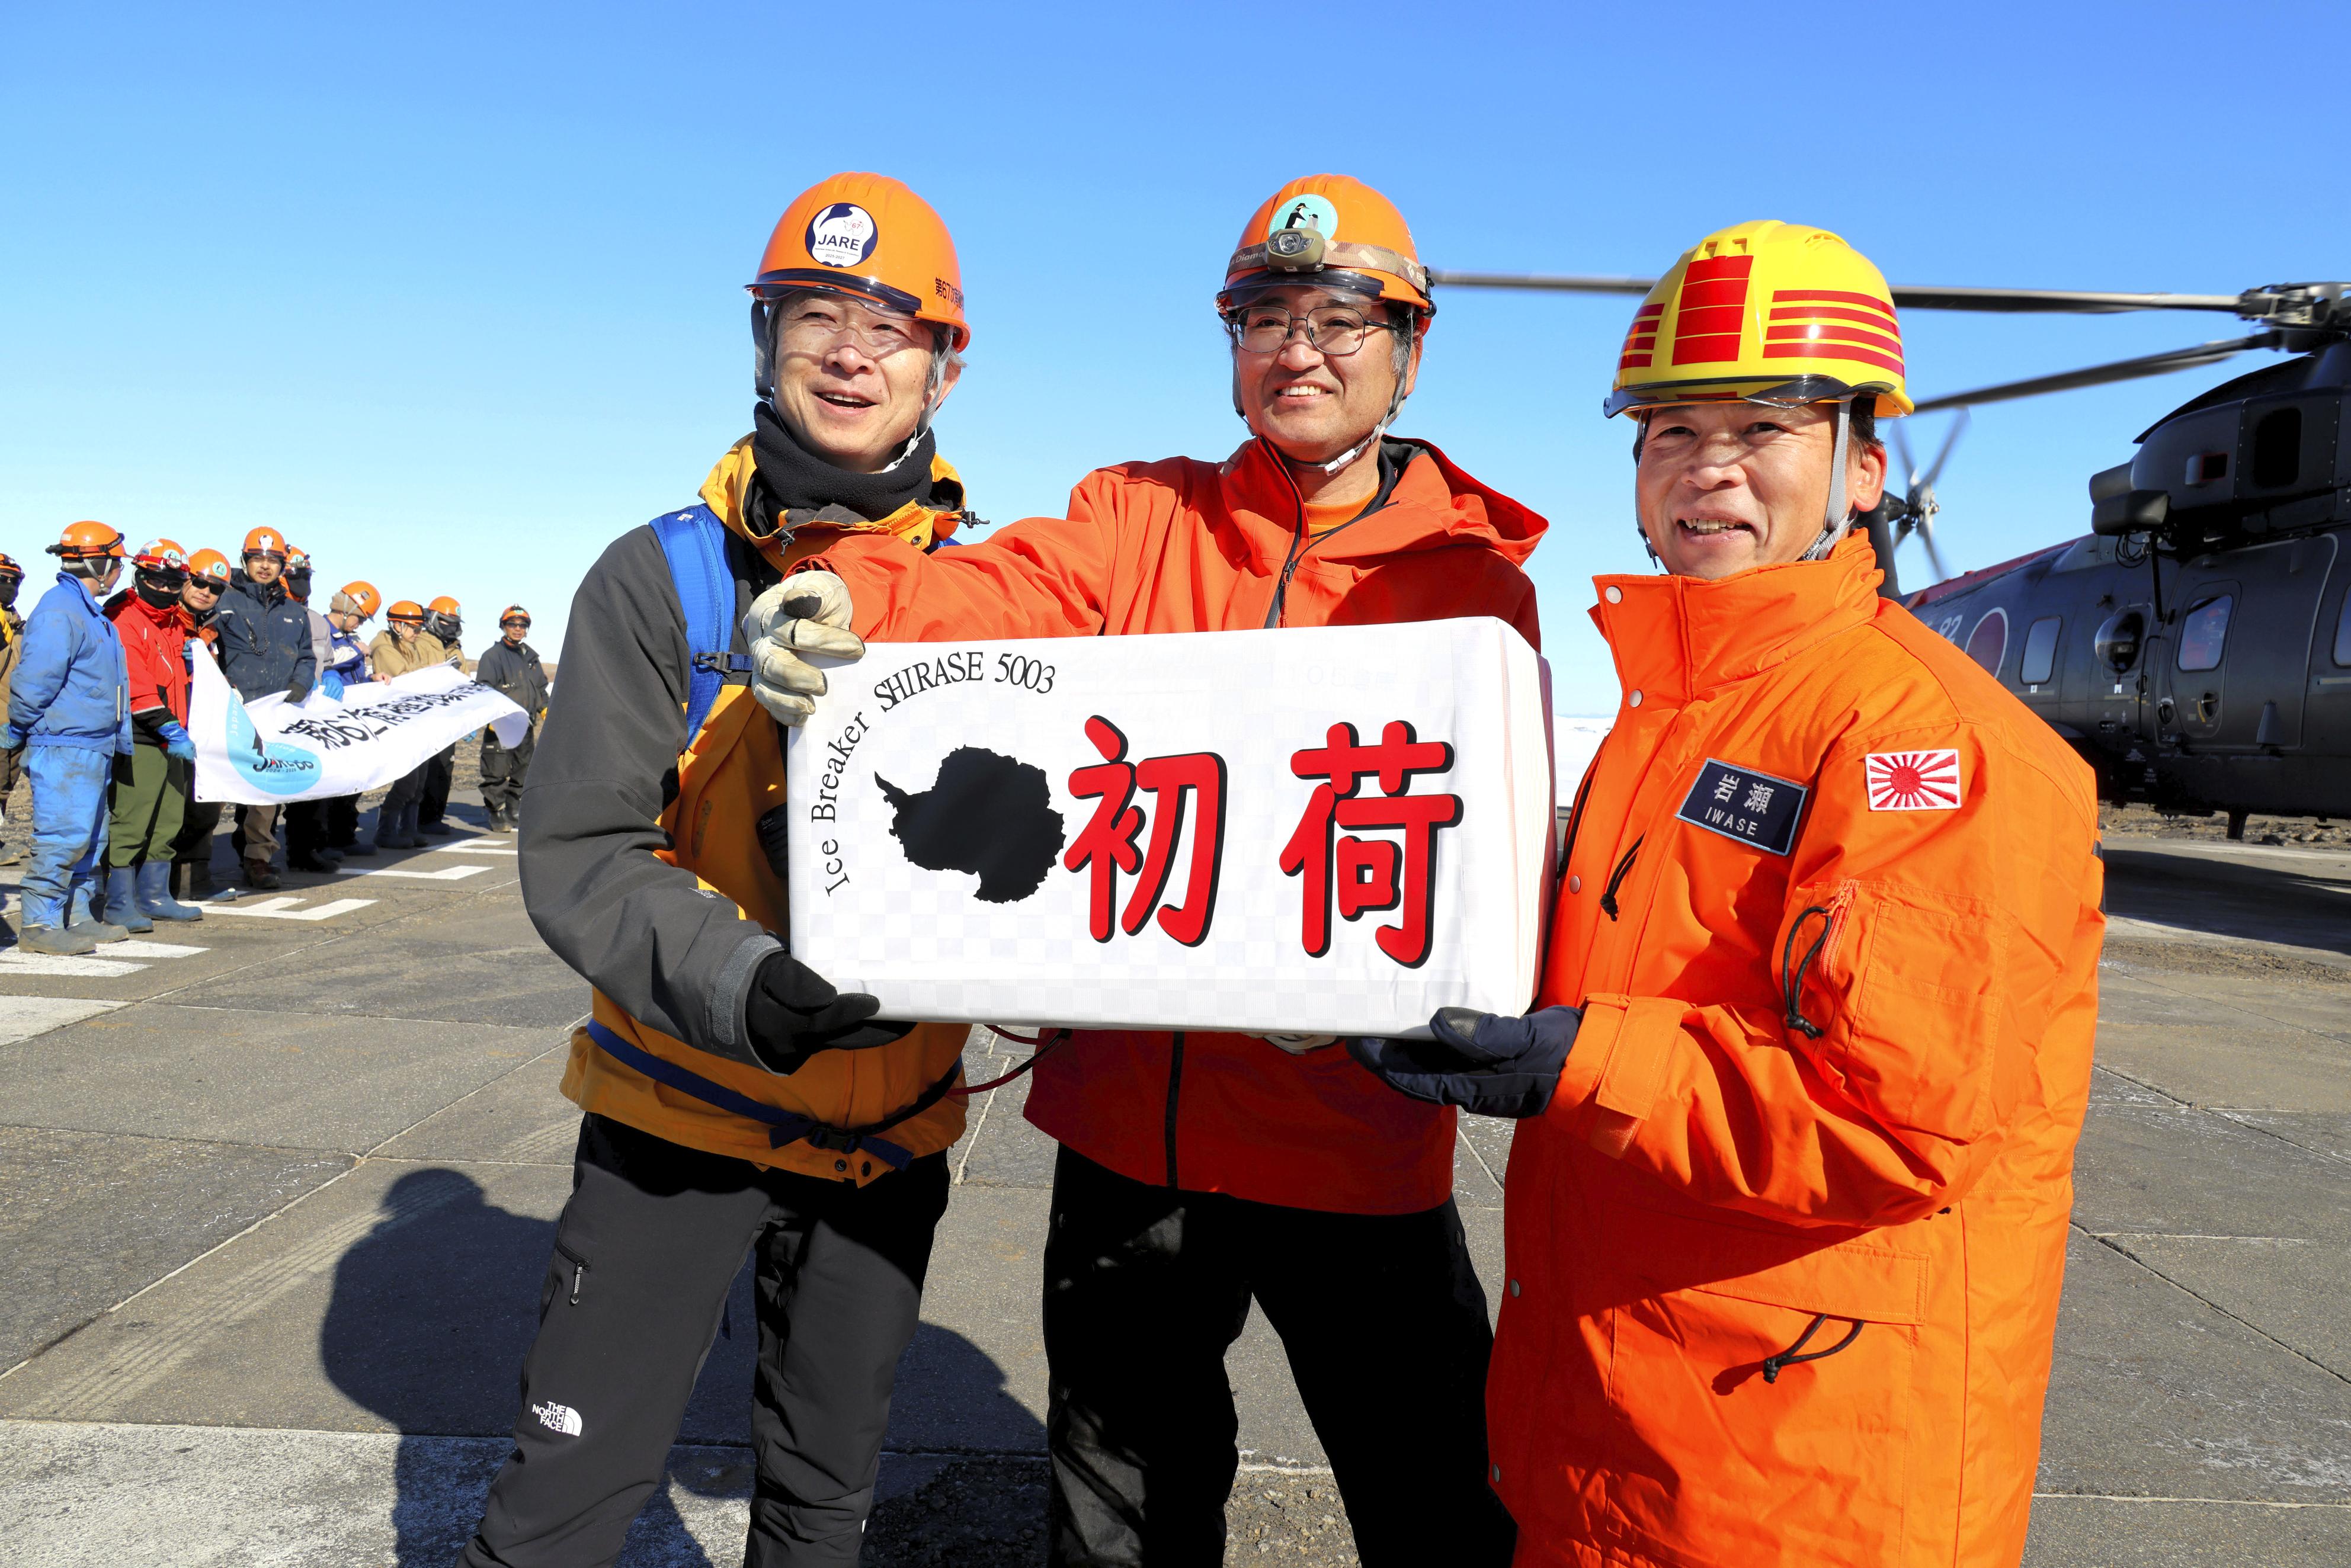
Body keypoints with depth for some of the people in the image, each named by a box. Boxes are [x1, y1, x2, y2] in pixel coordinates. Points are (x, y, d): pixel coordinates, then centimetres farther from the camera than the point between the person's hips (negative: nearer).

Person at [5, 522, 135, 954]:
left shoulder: (88, 611, 18)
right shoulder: (60, 610, -14)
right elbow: (33, 681, -18)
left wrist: (119, 737, 19)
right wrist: (18, 734, -7)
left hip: (92, 748, 10)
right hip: (63, 747, -10)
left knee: (90, 837, 14)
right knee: (63, 835, -10)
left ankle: (79, 917, 21)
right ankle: (38, 924, -4)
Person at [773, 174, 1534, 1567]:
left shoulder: (1473, 578, -1)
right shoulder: (1142, 519, 5)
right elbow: (1004, 592, -13)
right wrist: (846, 602, -34)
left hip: (1349, 1134, -2)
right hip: (1131, 1120, 3)